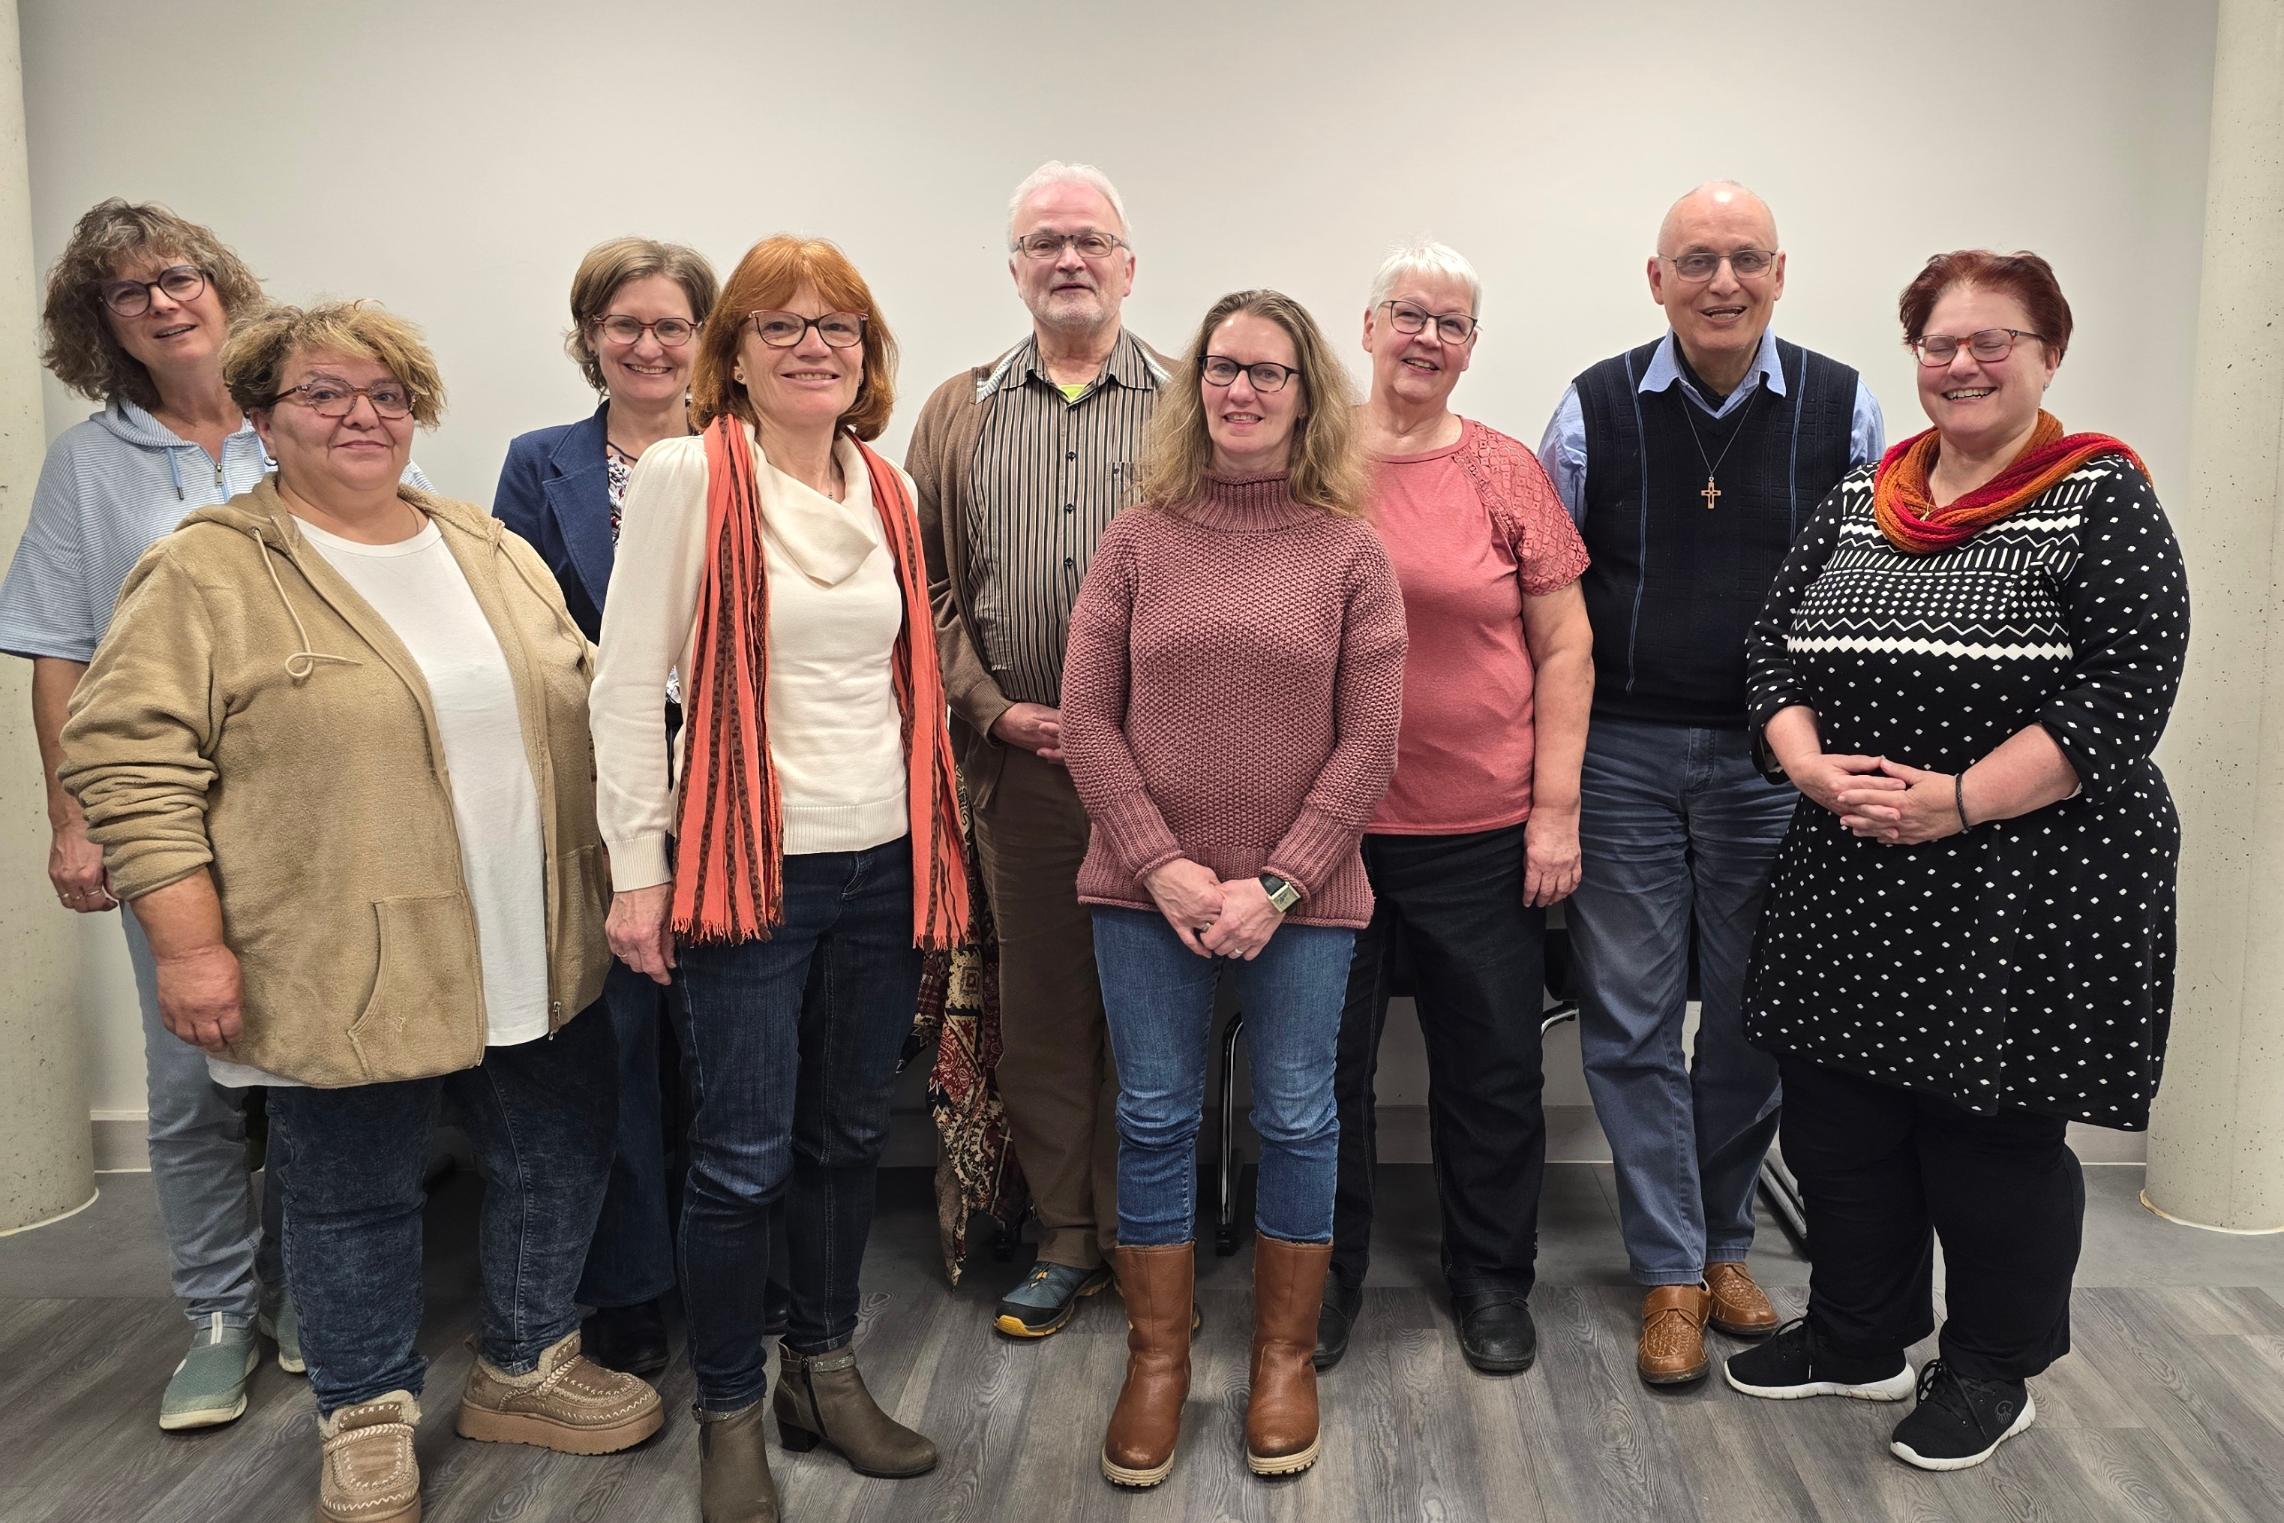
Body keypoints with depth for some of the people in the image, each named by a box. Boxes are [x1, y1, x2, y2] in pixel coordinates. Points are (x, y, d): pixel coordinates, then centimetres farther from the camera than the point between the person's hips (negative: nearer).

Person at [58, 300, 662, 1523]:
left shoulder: (494, 553, 10)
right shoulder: (206, 574, -7)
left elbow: (582, 712, 15)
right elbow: (129, 760, -10)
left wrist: (620, 884, 12)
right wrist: (190, 943, -14)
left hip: (537, 956, 5)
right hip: (347, 973, -5)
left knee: (557, 1157, 15)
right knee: (355, 1196, 10)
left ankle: (526, 1368, 37)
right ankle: (366, 1419, 32)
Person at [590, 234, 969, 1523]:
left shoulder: (891, 489, 9)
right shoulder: (686, 476, -7)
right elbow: (628, 683, -7)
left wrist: (937, 850, 13)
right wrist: (638, 868, -9)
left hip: (883, 863, 5)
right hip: (751, 869, -5)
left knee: (852, 1134, 15)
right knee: (744, 1159, 3)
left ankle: (826, 1368, 34)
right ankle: (730, 1414, 23)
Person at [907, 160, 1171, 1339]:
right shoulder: (959, 415, 12)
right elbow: (930, 585, 8)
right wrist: (991, 707, -3)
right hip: (1020, 758, 2)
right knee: (1040, 1007, 9)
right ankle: (1066, 1241, 24)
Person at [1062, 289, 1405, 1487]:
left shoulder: (1350, 553, 0)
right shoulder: (1137, 540, 2)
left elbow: (1368, 744, -4)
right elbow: (1087, 722, -1)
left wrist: (1276, 885, -12)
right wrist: (1165, 868, -10)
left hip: (1302, 901, 0)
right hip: (1147, 893, 1)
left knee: (1295, 1121, 10)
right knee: (1154, 1120, 10)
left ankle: (1285, 1357, 30)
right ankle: (1156, 1360, 27)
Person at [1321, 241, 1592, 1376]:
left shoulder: (1507, 472, 4)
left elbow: (1565, 648, 4)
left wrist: (1557, 810, -2)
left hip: (1482, 832, 1)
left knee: (1494, 1067, 11)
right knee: (1323, 1065, 11)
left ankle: (1492, 1279, 32)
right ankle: (1326, 1274, 31)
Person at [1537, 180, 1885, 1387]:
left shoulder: (1843, 409, 3)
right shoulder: (1595, 409, 1)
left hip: (1778, 756, 1)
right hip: (1625, 753, 0)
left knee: (1754, 1018, 10)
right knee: (1632, 1018, 3)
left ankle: (1721, 1238, 30)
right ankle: (1672, 1271, 17)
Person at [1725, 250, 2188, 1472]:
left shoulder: (2102, 499, -6)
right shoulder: (1859, 497, 9)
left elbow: (2125, 696, -14)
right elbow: (1775, 648, 8)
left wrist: (1951, 800, -20)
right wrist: (1815, 770, -10)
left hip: (2027, 882, -5)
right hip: (1852, 880, 5)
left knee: (1992, 1129, 6)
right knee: (1837, 1111, 12)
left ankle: (1994, 1370, 29)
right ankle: (1857, 1339, 33)